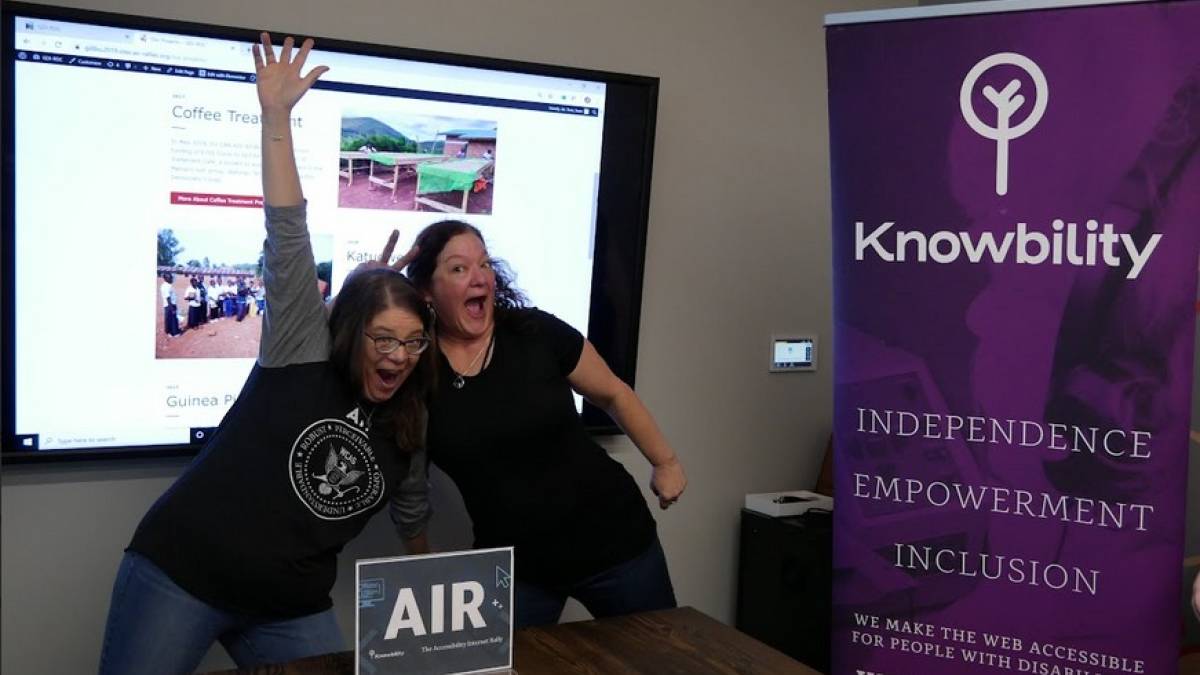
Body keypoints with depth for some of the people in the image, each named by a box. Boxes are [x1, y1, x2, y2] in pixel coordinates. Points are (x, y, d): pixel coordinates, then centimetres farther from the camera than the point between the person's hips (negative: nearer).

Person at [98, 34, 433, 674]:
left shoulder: (409, 426, 7)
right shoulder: (304, 352, -6)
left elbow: (413, 513, 23)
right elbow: (288, 236, -14)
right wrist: (276, 115, -19)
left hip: (292, 610, 5)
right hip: (179, 574, -4)